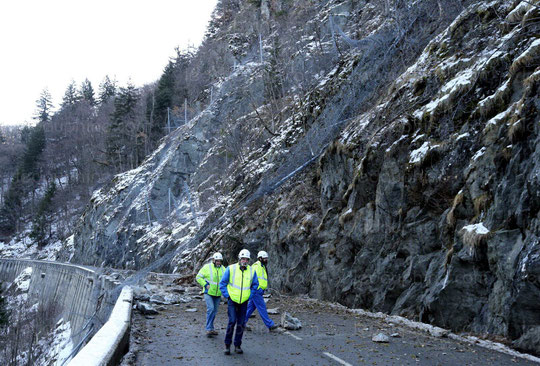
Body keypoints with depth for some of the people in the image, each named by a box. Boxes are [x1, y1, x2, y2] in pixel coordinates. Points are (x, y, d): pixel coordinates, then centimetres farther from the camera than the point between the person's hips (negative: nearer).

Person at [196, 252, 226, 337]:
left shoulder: (222, 268, 6)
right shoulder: (207, 267, -9)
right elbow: (198, 277, -6)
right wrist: (206, 285, -15)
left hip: (218, 294, 5)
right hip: (208, 293, -5)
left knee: (214, 311, 10)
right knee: (210, 309, -18)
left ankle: (210, 328, 22)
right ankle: (209, 329, -15)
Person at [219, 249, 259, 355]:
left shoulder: (252, 271, 0)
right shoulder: (231, 269, -8)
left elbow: (255, 284, 16)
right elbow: (222, 283, 0)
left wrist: (250, 296, 7)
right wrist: (227, 295, -5)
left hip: (244, 302, 3)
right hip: (232, 300, -3)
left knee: (241, 324, 3)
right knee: (232, 321, -12)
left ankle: (237, 345, 15)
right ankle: (227, 344, 2)